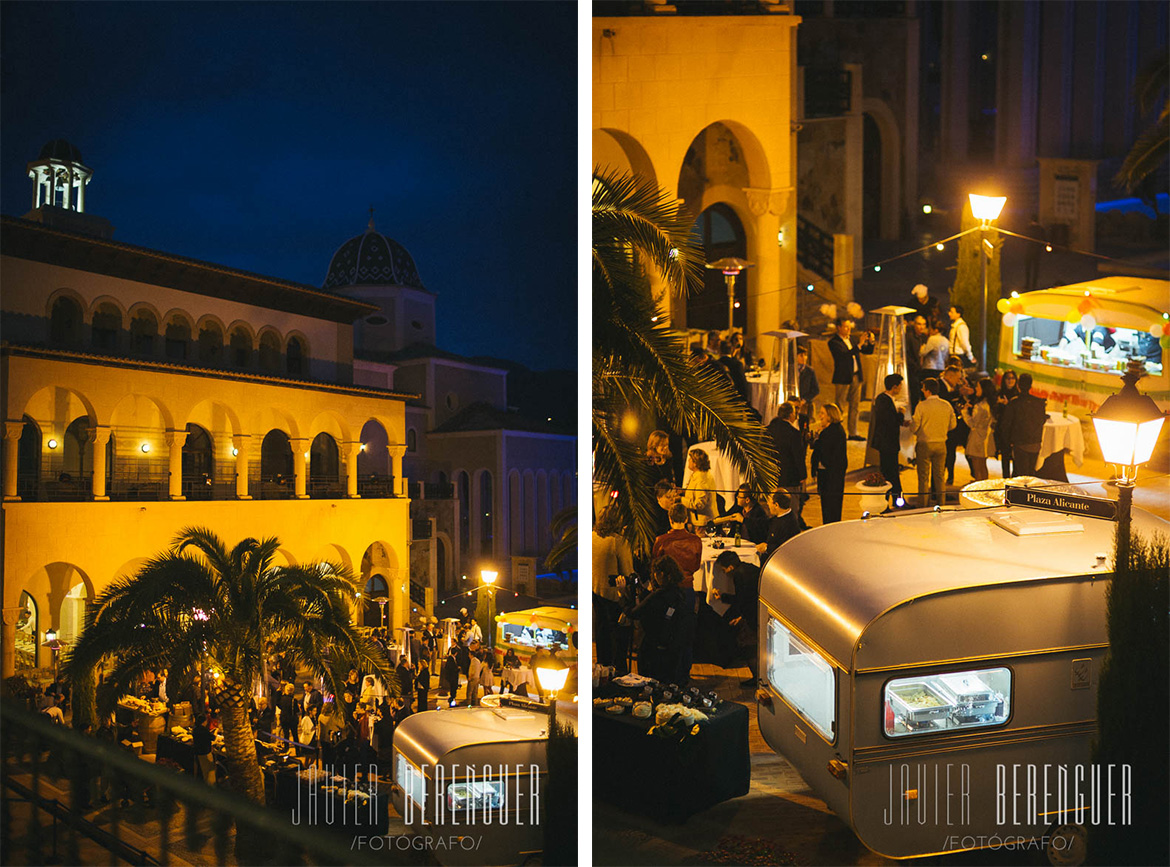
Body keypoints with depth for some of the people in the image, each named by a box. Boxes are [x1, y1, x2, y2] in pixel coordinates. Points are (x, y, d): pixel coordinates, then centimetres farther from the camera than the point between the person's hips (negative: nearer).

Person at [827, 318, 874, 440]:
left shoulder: (852, 339, 12)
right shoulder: (833, 342, -10)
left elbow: (868, 351, 15)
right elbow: (845, 354, -24)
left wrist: (870, 342, -5)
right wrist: (859, 344, -27)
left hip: (856, 377, 7)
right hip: (843, 378, -7)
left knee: (855, 406, 10)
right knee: (839, 406, -2)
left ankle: (853, 433, 17)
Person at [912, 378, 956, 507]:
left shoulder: (922, 406, -14)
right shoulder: (947, 405, -1)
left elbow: (915, 427, -11)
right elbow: (952, 425, 7)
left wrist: (917, 433, 11)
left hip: (925, 444, -4)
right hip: (941, 444, 4)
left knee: (924, 477, 5)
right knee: (939, 476, 14)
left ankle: (924, 505, 8)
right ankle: (941, 503, 19)